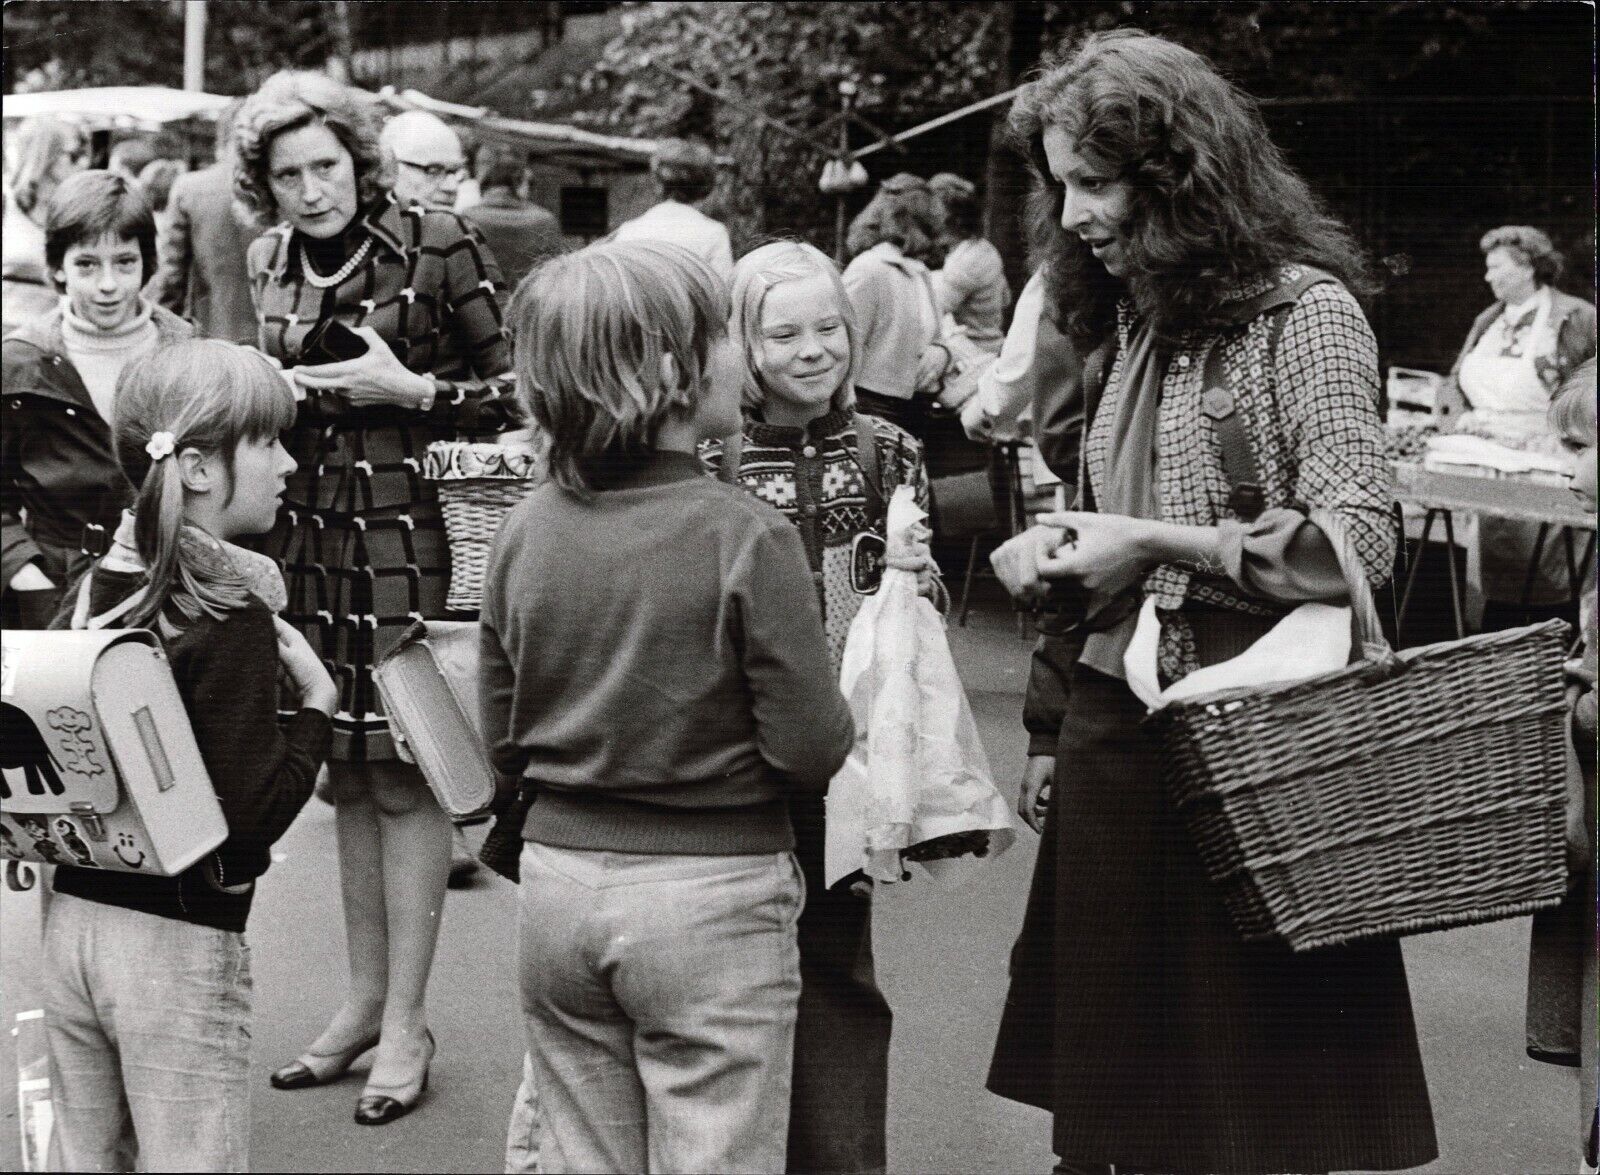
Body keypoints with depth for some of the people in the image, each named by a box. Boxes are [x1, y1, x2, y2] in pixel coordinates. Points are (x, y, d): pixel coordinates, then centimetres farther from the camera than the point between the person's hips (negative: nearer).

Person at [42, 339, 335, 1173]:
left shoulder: (94, 586, 3)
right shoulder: (232, 620, -17)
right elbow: (252, 817, -19)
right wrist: (315, 704, -8)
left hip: (72, 917, 7)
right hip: (179, 945, -7)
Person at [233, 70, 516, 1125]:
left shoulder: (438, 246, -7)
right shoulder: (272, 261, 10)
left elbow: (518, 389, -5)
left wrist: (407, 388, -15)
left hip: (411, 531, -5)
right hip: (310, 532, 6)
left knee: (404, 773, -2)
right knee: (345, 769, 12)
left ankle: (406, 1022, 8)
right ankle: (366, 998, 24)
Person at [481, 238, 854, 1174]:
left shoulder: (527, 530, 0)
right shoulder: (747, 536, -15)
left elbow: (504, 743, 7)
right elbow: (812, 750, -15)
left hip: (558, 878, 5)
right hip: (708, 892, -5)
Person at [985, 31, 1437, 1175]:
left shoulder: (1304, 309, -8)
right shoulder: (1125, 321, 15)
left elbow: (1358, 541, -16)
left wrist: (1151, 542, -16)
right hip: (1111, 726, 7)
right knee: (1111, 1081, 10)